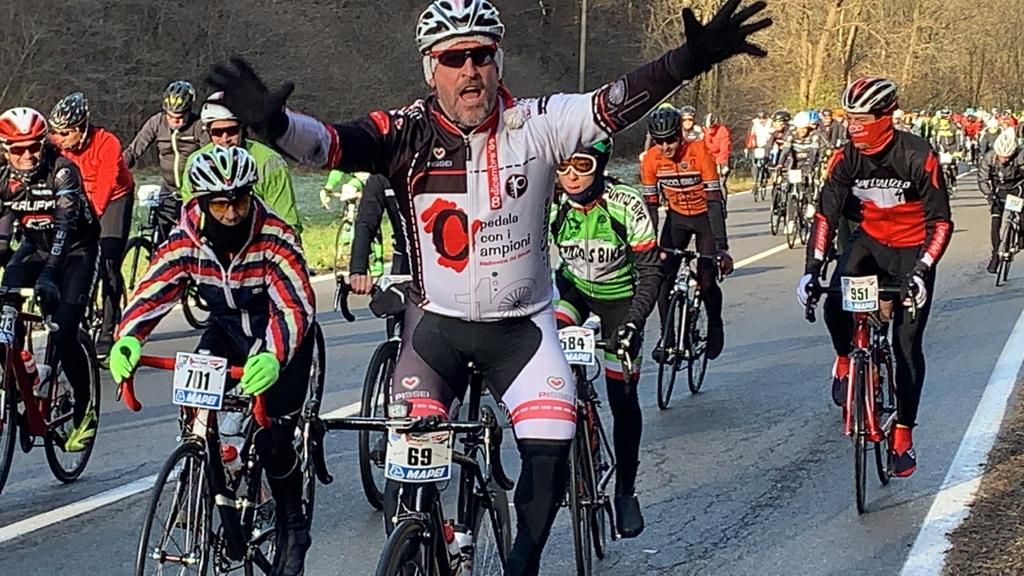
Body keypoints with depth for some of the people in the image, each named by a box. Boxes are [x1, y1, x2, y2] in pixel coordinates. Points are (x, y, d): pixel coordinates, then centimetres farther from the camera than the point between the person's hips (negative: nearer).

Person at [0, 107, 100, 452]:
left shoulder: (62, 172, -24)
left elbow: (65, 224, -35)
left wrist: (48, 273, -48)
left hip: (74, 250, -5)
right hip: (34, 248, 5)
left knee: (64, 334, -17)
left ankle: (85, 408, 2)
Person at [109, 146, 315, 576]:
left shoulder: (274, 237, -29)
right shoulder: (186, 239, -18)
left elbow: (295, 305, -37)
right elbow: (153, 290, -21)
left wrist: (273, 356, -55)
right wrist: (128, 337, -40)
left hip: (281, 335, -4)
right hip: (227, 328, 4)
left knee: (271, 440, -13)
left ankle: (292, 527, 12)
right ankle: (224, 499, 5)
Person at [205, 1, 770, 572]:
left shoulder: (536, 125, -11)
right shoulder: (406, 133, -12)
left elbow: (614, 104, -22)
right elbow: (329, 142, -25)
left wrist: (692, 58, -38)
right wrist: (272, 120, -47)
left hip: (522, 323, 0)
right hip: (437, 322, 0)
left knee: (551, 456, -9)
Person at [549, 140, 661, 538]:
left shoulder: (626, 207, -27)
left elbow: (649, 271, -22)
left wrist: (633, 322, -35)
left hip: (618, 298, -2)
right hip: (574, 289, 2)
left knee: (622, 398, -2)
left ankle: (625, 490, 16)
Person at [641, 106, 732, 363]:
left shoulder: (700, 154, -28)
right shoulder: (652, 160, -18)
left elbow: (715, 201, -29)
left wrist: (722, 247, -34)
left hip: (704, 217, -3)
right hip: (677, 217, 3)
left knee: (707, 281, -10)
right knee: (664, 274, -12)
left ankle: (715, 326, 18)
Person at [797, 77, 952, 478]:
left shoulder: (918, 157, -23)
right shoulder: (847, 157, -14)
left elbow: (941, 222, -21)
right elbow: (826, 214, -14)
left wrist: (922, 272, -33)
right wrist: (813, 270, -25)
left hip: (913, 251, -3)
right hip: (869, 241, 3)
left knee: (907, 344, -5)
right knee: (836, 307, -23)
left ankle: (903, 433, 6)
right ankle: (846, 358, 11)